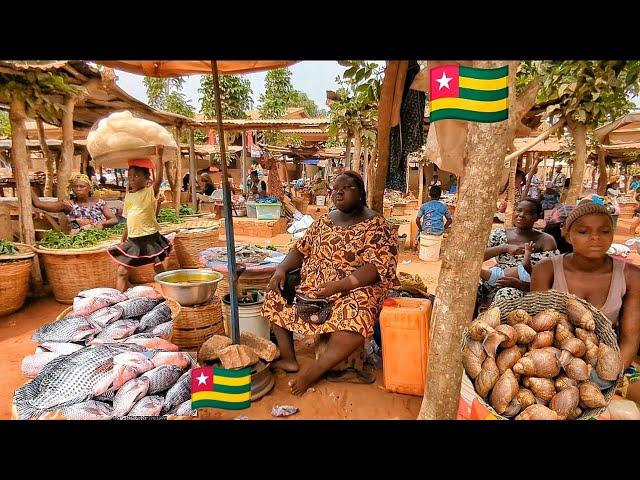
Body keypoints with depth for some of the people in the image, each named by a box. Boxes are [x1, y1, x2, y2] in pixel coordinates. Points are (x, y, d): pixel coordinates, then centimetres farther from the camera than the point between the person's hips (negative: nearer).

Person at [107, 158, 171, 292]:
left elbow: (159, 179, -28)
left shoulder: (150, 192, -8)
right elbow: (129, 221, 17)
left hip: (150, 238, -6)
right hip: (133, 240, 6)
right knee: (122, 271, 4)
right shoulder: (128, 197, 10)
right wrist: (123, 240, 19)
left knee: (159, 270, 7)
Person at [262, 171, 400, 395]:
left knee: (355, 315, -37)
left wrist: (338, 286, -28)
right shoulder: (324, 220, 12)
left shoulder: (375, 225, -7)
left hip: (355, 288, -6)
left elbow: (377, 267, -18)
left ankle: (314, 370, -18)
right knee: (274, 297, -4)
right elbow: (301, 248, 14)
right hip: (312, 285, 6)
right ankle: (289, 359, 4)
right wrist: (281, 269, -6)